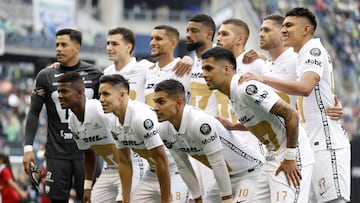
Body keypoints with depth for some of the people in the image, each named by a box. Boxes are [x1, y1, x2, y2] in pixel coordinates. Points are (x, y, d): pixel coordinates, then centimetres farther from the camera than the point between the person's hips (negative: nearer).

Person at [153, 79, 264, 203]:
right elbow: (183, 167, 2)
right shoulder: (164, 131, -8)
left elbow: (217, 164, -27)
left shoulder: (200, 123, -33)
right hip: (226, 175, 8)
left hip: (250, 172, -8)